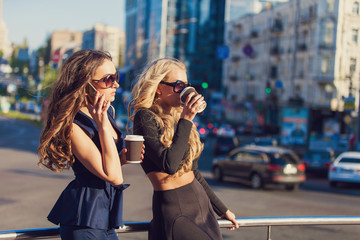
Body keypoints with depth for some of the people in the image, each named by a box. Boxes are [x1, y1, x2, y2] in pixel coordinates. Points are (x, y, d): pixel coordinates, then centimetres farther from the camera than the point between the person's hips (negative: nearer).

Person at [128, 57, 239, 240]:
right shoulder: (145, 118, -9)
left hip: (202, 204, 7)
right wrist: (186, 120, -17)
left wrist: (222, 209, 23)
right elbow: (169, 165, -22)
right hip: (173, 210, -7)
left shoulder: (180, 118, 13)